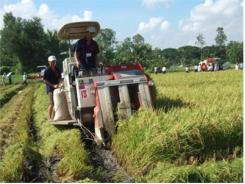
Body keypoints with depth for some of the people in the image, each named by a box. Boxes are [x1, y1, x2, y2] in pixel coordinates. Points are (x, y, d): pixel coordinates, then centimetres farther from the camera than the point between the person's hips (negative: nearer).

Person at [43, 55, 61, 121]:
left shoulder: (57, 70, 9)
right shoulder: (47, 70, -7)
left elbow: (59, 78, 17)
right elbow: (45, 80, -9)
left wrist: (58, 84, -2)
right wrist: (53, 85, -15)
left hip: (56, 87, 6)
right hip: (50, 88, -6)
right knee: (51, 103, -9)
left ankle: (53, 116, 20)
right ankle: (49, 117, -3)